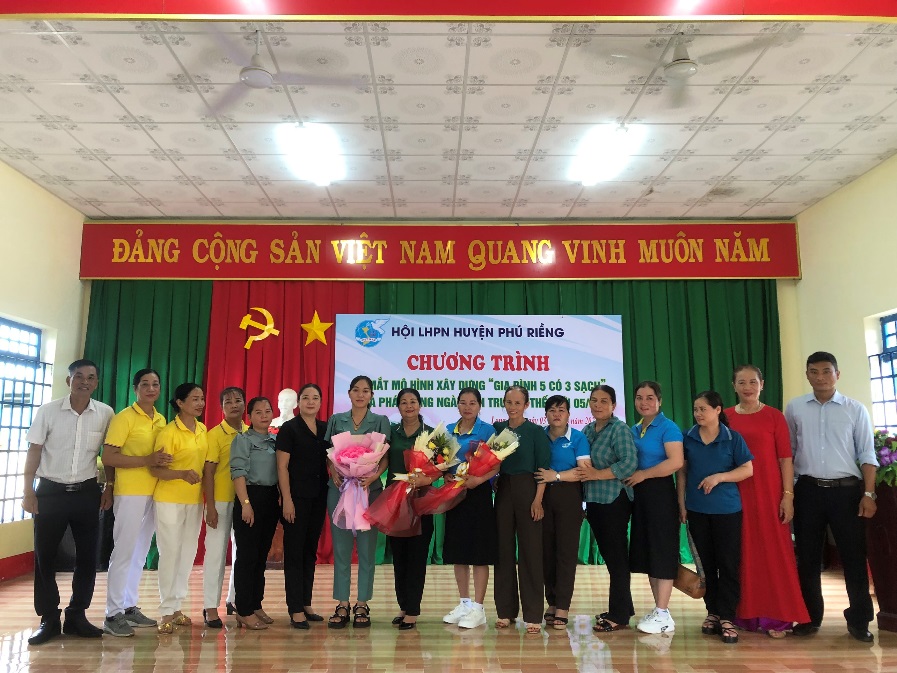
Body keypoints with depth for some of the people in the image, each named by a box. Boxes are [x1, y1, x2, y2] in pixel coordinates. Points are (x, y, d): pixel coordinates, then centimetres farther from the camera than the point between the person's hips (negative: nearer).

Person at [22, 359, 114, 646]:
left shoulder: (105, 414, -2)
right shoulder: (48, 411, -4)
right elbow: (34, 452, -1)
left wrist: (109, 489, 4)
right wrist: (28, 492, -5)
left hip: (86, 493, 1)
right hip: (51, 491, -1)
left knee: (87, 556, 6)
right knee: (44, 556, 4)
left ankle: (76, 616, 20)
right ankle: (49, 619, 17)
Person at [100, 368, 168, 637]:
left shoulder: (161, 420, 11)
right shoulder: (124, 417, -8)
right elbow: (108, 457, -15)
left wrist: (162, 461, 3)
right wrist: (147, 461, -22)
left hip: (153, 493, 7)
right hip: (130, 493, -7)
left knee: (140, 552, 12)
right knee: (123, 551, -3)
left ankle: (129, 607, 23)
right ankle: (113, 614, 7)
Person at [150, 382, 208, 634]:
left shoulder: (203, 430, 6)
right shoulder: (169, 432, -13)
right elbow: (155, 469, -15)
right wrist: (182, 474, -31)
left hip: (195, 500, 6)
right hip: (170, 500, -6)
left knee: (188, 554, 9)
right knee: (170, 553, -1)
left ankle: (177, 607, 20)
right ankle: (167, 611, 10)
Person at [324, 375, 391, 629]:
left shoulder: (381, 421, 5)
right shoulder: (336, 420, 10)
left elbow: (385, 456, 0)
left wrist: (373, 476, -16)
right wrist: (333, 472, -10)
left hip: (369, 488, -1)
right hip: (339, 488, 1)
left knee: (367, 548, 2)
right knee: (341, 547, 4)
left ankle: (362, 605, 12)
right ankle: (342, 605, 12)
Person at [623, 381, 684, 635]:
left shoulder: (668, 428, -10)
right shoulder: (634, 430, 12)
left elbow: (676, 462, -22)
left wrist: (643, 474, -17)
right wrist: (628, 478, 3)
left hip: (660, 493, -8)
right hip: (639, 494, 8)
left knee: (662, 550, -3)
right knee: (646, 550, 11)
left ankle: (663, 615, 4)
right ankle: (658, 609, 22)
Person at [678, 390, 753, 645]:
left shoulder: (733, 438, -2)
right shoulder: (688, 438, 4)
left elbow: (748, 469, -5)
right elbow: (682, 472, 7)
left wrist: (719, 477, -17)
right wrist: (681, 503, 3)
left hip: (727, 509, -2)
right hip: (697, 509, 2)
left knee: (728, 565, -1)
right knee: (707, 564, 10)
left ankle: (726, 618, 7)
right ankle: (713, 612, 21)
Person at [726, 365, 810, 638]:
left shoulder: (774, 416, 1)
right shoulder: (725, 417, 6)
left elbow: (785, 458, -2)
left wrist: (788, 495, -7)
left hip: (768, 493, -2)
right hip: (736, 495, 2)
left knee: (773, 552, 2)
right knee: (743, 553, 8)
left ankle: (775, 617, 13)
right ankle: (746, 613, 19)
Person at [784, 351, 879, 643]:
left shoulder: (856, 410, 1)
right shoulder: (794, 408, 4)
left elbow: (867, 454, 1)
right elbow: (786, 452, 8)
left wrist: (868, 493, -6)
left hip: (846, 489, -1)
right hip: (808, 490, 1)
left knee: (854, 555, 5)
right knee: (807, 556, 9)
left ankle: (858, 620, 20)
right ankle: (810, 617, 22)